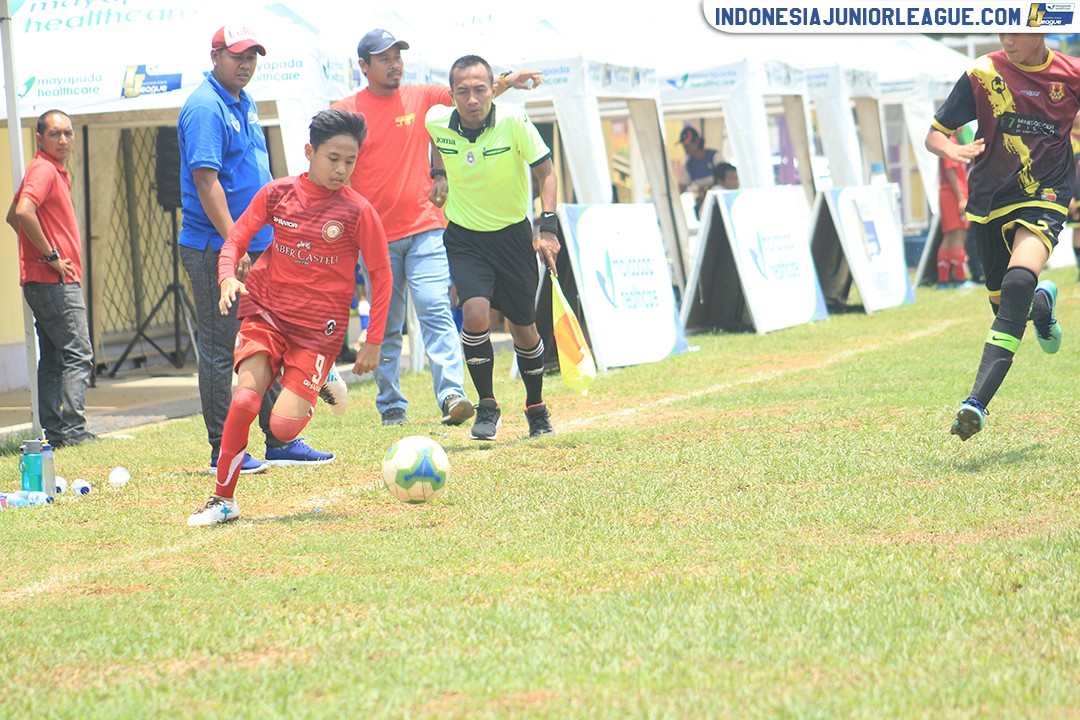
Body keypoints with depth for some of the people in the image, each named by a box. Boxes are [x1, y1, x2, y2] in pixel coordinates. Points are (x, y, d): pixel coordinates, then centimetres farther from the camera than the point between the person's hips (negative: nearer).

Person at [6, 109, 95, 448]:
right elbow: (24, 212, -28)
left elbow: (13, 216, 28)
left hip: (51, 281, 10)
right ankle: (73, 430, -11)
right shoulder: (44, 170, -12)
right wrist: (52, 256, -21)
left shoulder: (55, 171, 18)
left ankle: (54, 432, 11)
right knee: (78, 355, -10)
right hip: (54, 281, -10)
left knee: (52, 359, 9)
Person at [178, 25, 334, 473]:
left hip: (259, 250, 9)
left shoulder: (245, 105, 15)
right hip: (216, 250, -9)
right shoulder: (205, 108, -14)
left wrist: (273, 236, 20)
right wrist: (234, 243, -25)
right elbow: (205, 181, -21)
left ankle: (280, 442, 19)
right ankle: (223, 451, 3)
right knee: (220, 351, -3)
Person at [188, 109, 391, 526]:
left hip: (318, 327, -2)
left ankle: (319, 385, 20)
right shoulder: (277, 194, -1)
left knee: (284, 427, -15)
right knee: (244, 399, -21)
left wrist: (373, 342, -1)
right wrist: (228, 276, -14)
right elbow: (237, 238, 7)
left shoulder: (357, 212, -6)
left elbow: (380, 276, 1)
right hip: (266, 312, 2)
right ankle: (222, 500, -5)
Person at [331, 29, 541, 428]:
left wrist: (506, 81, -16)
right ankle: (391, 406, 14)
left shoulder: (422, 98, 8)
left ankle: (451, 395, -23)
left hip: (424, 229, 0)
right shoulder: (347, 111, 2)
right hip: (376, 237, 0)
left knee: (435, 311, -14)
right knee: (385, 327, 6)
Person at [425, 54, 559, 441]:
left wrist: (548, 228, -18)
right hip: (465, 237, 0)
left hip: (513, 233, 0)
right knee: (475, 315, -21)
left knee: (523, 328, 9)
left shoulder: (514, 123, -20)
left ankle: (536, 408, 33)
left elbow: (545, 170, -10)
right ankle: (487, 407, -3)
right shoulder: (436, 122, -13)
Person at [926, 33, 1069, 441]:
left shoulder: (1071, 75, -4)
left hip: (1044, 197, -2)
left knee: (1019, 282, -28)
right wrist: (951, 149, -26)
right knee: (1004, 304, 14)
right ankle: (1042, 302, 55)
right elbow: (934, 134, -4)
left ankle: (977, 402, -34)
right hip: (989, 200, 2)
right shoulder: (984, 74, -6)